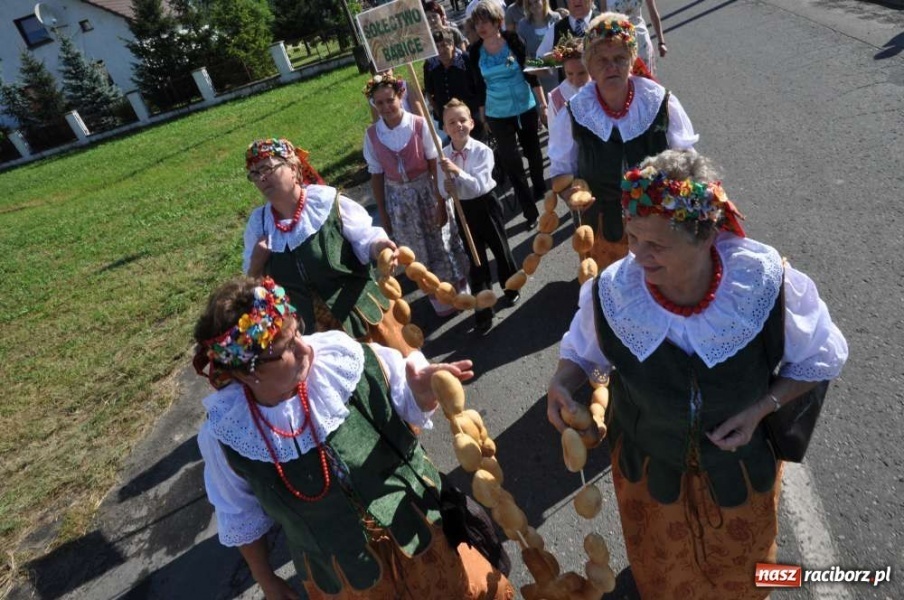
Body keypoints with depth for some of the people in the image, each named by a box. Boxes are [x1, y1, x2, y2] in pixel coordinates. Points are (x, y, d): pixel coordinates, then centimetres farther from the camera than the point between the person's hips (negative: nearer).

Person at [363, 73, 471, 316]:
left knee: (442, 242, 13)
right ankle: (440, 298, 36)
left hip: (427, 191, -3)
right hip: (398, 198, 3)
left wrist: (440, 203, -13)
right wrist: (383, 213, 2)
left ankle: (458, 290, 39)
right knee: (420, 252, 15)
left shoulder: (420, 125, -16)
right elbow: (376, 175, -1)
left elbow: (435, 165, -13)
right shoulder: (371, 135, -6)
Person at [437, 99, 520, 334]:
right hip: (463, 209, 3)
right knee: (476, 260, 11)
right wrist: (447, 188, -24)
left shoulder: (482, 151, -16)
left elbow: (480, 185, -25)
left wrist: (457, 171, -34)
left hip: (485, 204, -2)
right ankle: (483, 309, 22)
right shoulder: (443, 155, -7)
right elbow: (443, 190, -2)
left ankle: (511, 288, 44)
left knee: (500, 249, 16)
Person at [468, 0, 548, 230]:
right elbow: (479, 85, 4)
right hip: (498, 114, 1)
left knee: (532, 150, 17)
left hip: (526, 107, 0)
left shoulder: (513, 40, -9)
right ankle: (530, 211, 7)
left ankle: (539, 188, 45)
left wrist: (542, 104, -5)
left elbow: (530, 73, -5)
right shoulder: (475, 51, -5)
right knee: (511, 160, -1)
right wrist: (482, 116, 10)